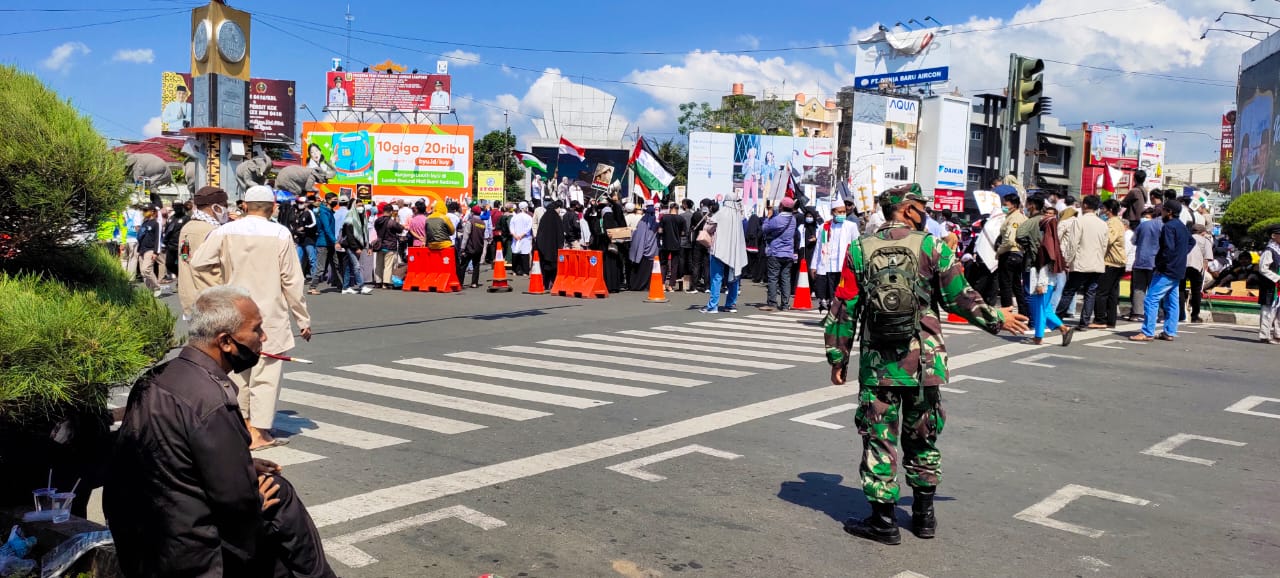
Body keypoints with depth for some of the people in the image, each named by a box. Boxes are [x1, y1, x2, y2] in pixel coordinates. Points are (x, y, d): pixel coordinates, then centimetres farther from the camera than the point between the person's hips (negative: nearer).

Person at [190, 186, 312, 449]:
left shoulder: (225, 231, -1)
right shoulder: (280, 234, -9)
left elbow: (199, 263, -6)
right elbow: (291, 280, -8)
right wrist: (303, 320, 0)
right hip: (269, 315, -4)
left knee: (239, 370, 18)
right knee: (266, 373, 2)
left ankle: (243, 423, 29)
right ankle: (258, 432, 4)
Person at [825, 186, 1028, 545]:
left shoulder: (859, 251, -1)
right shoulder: (933, 248, -4)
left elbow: (844, 310, 0)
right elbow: (960, 299, -1)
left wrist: (838, 358, 8)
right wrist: (998, 320, 17)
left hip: (877, 365, 0)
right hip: (924, 361, 1)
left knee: (879, 439, 7)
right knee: (922, 438, 16)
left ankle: (883, 520, 10)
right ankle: (924, 515, 26)